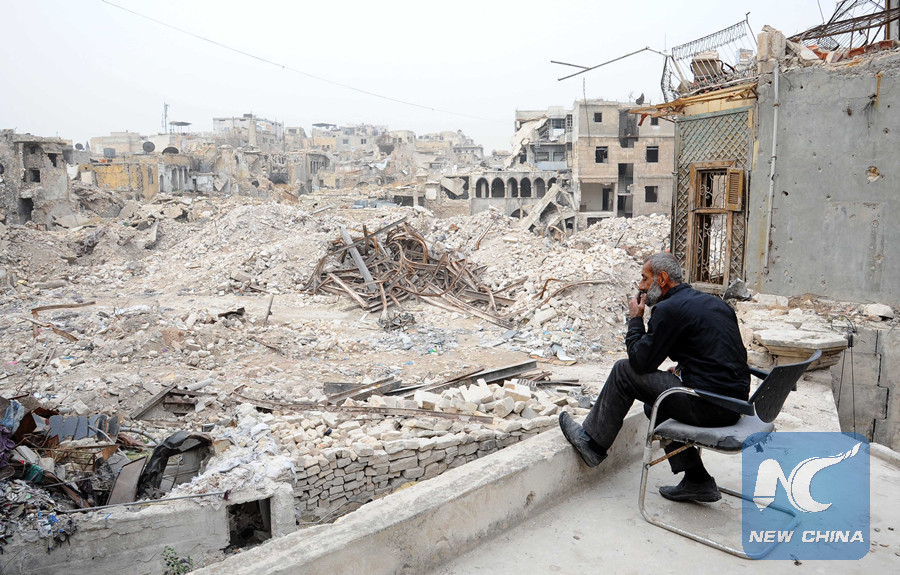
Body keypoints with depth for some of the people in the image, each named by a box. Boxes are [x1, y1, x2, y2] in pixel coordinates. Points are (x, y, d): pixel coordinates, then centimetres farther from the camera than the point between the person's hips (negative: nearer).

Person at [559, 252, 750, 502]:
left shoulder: (669, 309, -11)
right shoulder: (713, 302, 16)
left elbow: (640, 361, -8)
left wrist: (635, 318, 5)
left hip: (707, 405, -9)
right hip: (736, 403, 9)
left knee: (624, 371, 2)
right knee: (655, 405, 27)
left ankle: (592, 442, 15)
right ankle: (697, 481, 23)